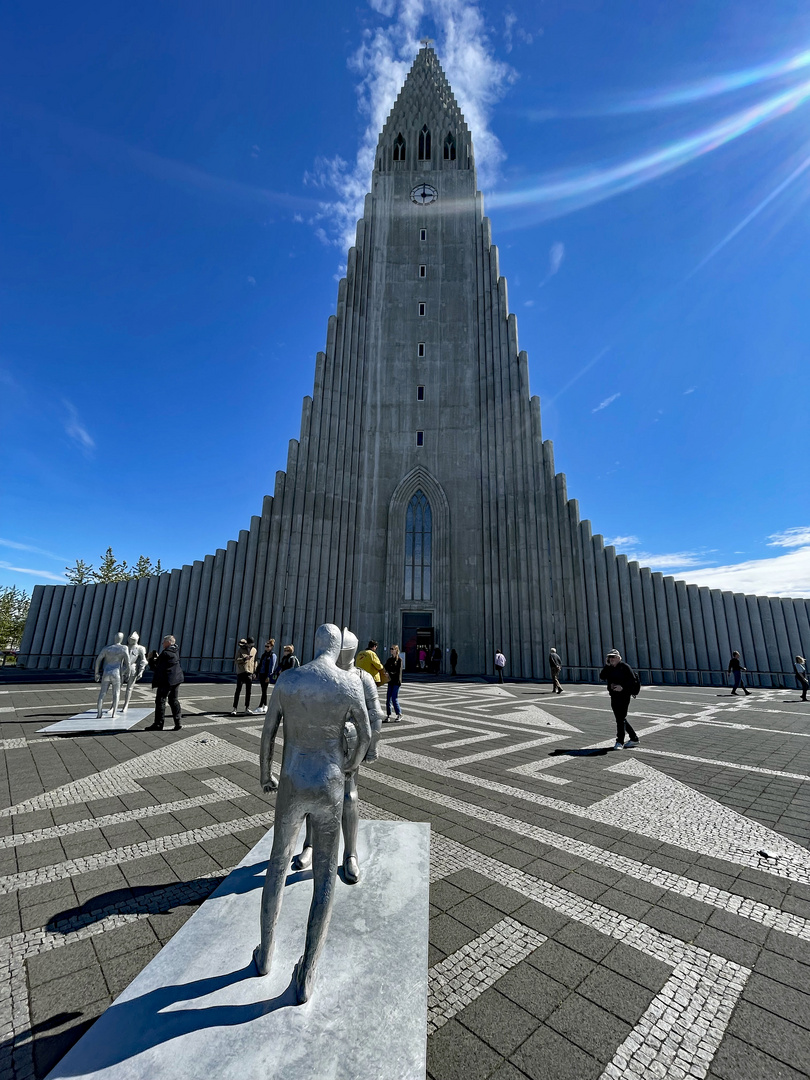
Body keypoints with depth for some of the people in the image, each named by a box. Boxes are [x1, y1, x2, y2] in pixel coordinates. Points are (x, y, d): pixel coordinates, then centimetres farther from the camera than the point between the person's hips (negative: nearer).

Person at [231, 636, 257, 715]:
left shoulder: (254, 650, 8)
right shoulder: (240, 649, -4)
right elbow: (236, 660, -7)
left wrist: (255, 671, 11)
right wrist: (244, 658, -23)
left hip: (249, 673, 3)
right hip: (241, 672, -3)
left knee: (248, 691, 5)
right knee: (238, 690, -2)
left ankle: (247, 708, 10)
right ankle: (234, 708, 4)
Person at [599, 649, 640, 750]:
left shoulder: (625, 667, -9)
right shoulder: (609, 668, 9)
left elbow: (633, 681, -12)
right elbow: (602, 676, -4)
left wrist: (623, 688, -23)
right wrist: (607, 665, -9)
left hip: (624, 695, -7)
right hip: (614, 696, 7)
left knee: (621, 718, -7)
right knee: (620, 718, 14)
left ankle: (620, 741, 2)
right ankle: (634, 738, 29)